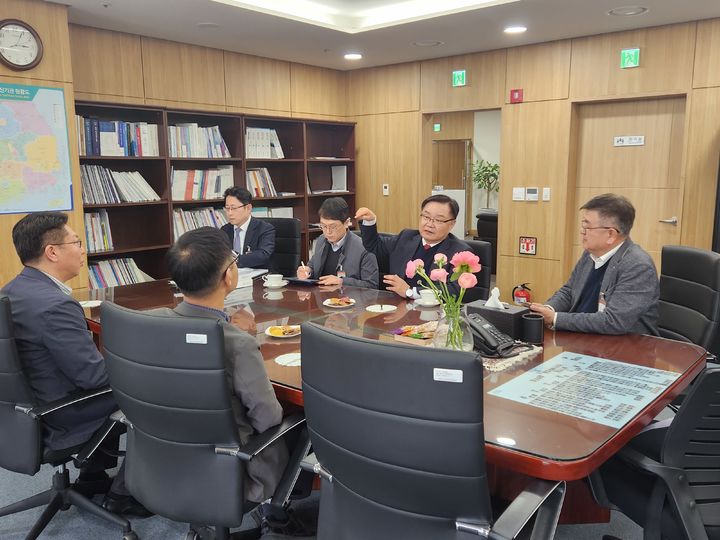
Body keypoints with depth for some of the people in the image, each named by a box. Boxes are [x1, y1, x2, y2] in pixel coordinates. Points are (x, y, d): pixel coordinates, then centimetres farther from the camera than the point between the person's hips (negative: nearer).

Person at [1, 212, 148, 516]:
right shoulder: (54, 304, -30)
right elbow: (93, 375, -25)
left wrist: (113, 361, 7)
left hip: (30, 406, 9)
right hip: (61, 419, -9)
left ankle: (93, 479, 34)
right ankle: (122, 494, 17)